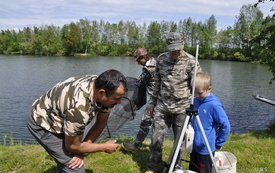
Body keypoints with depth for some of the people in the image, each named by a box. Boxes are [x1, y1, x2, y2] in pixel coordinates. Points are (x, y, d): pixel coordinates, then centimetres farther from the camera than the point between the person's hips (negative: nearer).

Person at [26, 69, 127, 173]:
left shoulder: (103, 85, -20)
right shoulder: (79, 107, -42)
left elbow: (101, 123, -8)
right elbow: (72, 146, -25)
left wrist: (80, 152, -14)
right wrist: (105, 147, -14)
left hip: (58, 118, 8)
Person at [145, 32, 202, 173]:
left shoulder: (191, 61, -9)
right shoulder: (161, 59, 4)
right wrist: (152, 102, 13)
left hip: (182, 108, -3)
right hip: (162, 107, 3)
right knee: (156, 138, 6)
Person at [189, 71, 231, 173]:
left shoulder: (214, 105, -22)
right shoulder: (195, 100, 0)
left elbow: (226, 126, -18)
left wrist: (218, 144, -10)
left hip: (205, 149, -7)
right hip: (193, 146, 7)